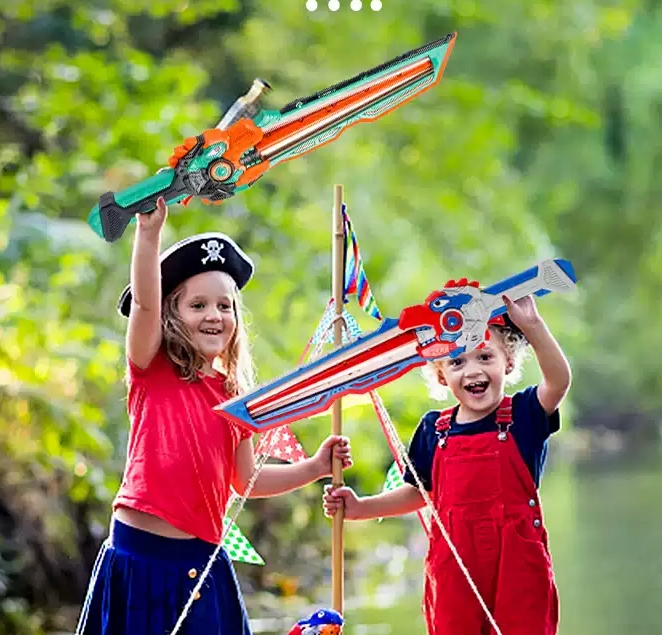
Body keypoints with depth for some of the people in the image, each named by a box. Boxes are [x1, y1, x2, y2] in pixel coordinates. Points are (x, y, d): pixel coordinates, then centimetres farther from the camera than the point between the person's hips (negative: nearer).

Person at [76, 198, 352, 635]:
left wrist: (315, 467, 11)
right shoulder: (152, 372, -1)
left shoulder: (233, 396, 11)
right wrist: (150, 229, -29)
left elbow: (245, 479, 20)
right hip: (140, 554, -4)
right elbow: (144, 302, -18)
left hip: (201, 561, 4)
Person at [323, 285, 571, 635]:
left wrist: (532, 326, -34)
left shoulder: (523, 415, -2)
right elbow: (418, 491, 21)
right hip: (453, 566, 3)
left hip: (518, 564, -3)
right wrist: (360, 508, 14)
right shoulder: (434, 429, 8)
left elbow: (558, 381, -22)